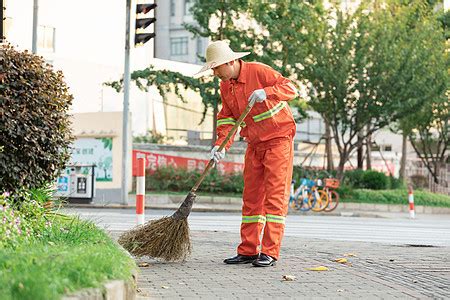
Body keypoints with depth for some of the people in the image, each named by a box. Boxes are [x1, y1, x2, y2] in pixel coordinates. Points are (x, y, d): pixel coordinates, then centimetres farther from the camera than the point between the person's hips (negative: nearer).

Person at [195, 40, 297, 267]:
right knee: (251, 196, 7)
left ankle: (270, 252, -10)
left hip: (278, 139, -7)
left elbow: (290, 88, -20)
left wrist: (266, 92, -36)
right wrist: (221, 144, -9)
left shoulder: (258, 71, -15)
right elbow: (227, 119, 6)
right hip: (255, 144, 7)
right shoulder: (225, 86, 6)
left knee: (275, 195, -9)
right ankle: (248, 250, 12)